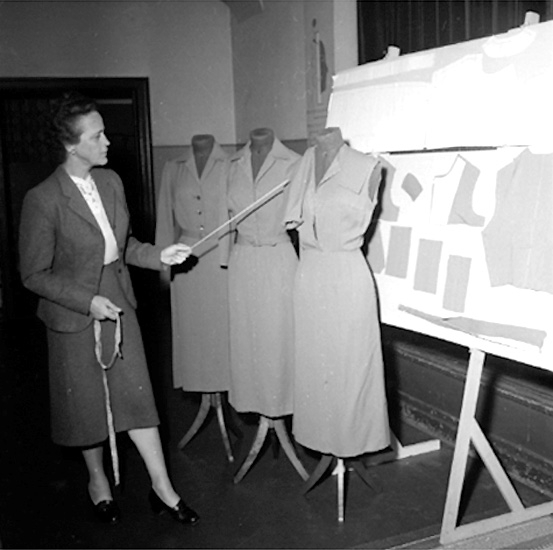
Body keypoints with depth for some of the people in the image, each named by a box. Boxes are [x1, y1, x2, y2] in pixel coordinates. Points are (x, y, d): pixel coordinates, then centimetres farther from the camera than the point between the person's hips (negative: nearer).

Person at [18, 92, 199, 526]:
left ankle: (161, 486, 17)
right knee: (86, 401, 13)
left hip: (118, 302, 4)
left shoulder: (111, 181, -1)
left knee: (136, 392, 6)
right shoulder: (43, 199, -20)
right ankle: (97, 479, 37)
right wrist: (87, 301, -21)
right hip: (74, 313, -4)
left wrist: (157, 255, -4)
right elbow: (34, 274, -14)